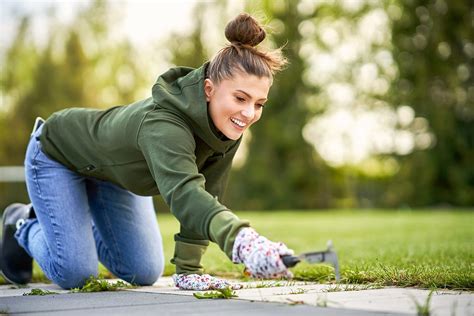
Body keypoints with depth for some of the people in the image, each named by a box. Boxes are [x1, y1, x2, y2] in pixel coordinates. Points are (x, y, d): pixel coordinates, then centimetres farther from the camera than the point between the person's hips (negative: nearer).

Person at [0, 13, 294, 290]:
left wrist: (189, 269, -23)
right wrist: (243, 241, -81)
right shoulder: (163, 125, -46)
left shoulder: (230, 124, -22)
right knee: (73, 273, -14)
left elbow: (205, 195, -17)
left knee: (144, 273, 4)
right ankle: (24, 226, 17)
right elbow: (184, 193, -64)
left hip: (114, 170, 7)